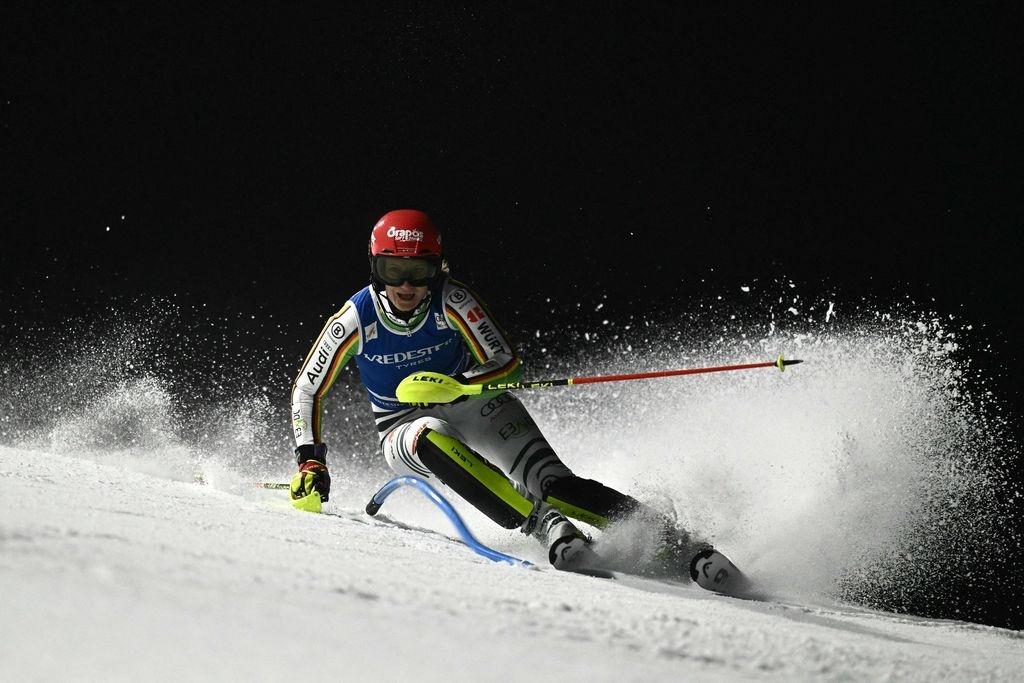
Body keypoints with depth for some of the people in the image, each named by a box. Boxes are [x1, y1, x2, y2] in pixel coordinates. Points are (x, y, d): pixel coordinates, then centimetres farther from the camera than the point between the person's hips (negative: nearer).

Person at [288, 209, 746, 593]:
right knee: (434, 439, -39)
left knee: (551, 482, -24)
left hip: (472, 402, 0)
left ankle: (673, 543, -29)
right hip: (406, 431, 1)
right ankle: (542, 524, -47)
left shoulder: (452, 301, -18)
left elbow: (505, 363, -14)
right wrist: (310, 459, -15)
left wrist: (456, 385, -33)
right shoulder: (356, 319, -16)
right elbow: (307, 390, -5)